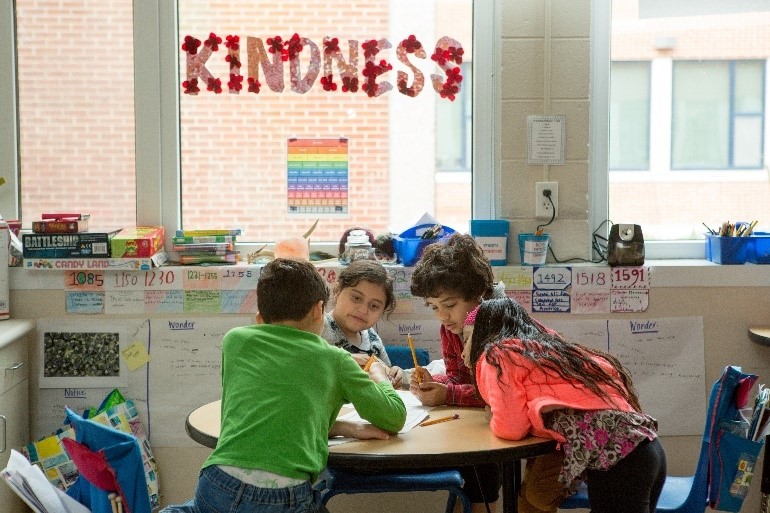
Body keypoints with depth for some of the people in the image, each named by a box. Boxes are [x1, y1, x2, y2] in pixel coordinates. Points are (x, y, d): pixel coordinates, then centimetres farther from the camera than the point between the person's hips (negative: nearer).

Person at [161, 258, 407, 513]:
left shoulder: (235, 339, 14)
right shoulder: (335, 359, 9)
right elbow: (395, 418, 18)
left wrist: (348, 428, 23)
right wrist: (378, 375, 38)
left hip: (220, 485, 2)